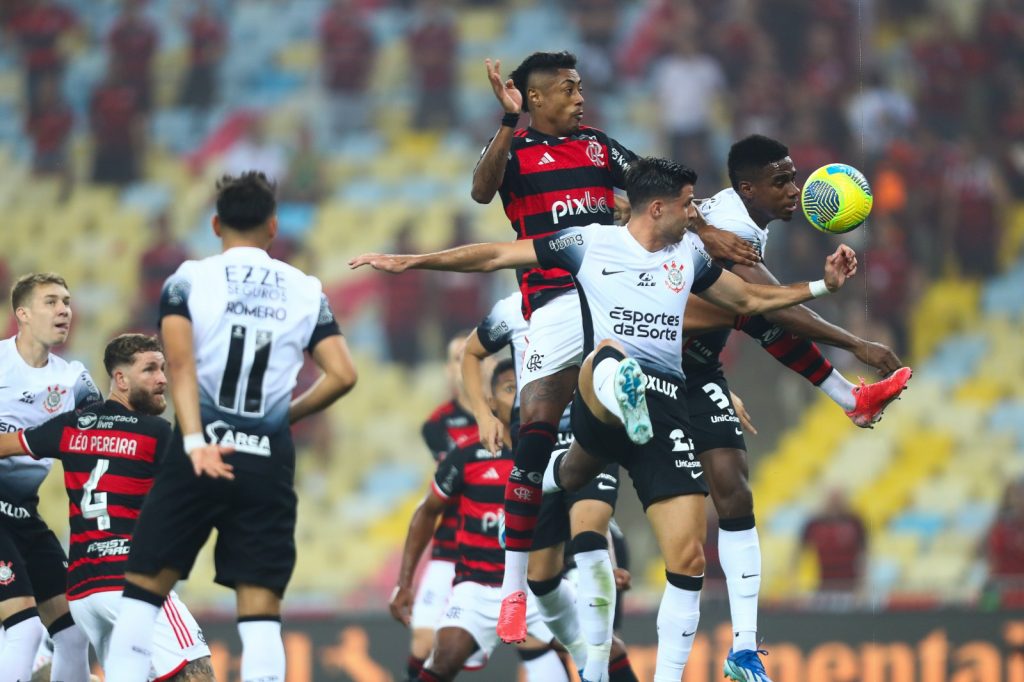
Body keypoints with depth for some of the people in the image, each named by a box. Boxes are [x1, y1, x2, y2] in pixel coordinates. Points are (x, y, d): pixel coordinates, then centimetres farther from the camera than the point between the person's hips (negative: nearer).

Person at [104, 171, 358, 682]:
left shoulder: (188, 280, 3)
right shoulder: (305, 291, 9)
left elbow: (181, 365, -12)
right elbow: (342, 375, 0)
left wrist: (195, 442, -20)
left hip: (200, 454, -2)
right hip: (268, 459, 2)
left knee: (143, 590, 7)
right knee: (261, 611, 2)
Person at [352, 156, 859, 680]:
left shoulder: (689, 253, 19)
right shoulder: (590, 244, 7)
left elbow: (748, 301, 34)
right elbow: (494, 257, 9)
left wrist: (822, 286, 27)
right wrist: (408, 262, 6)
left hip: (666, 404, 3)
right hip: (598, 402, -3)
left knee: (687, 557, -7)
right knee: (607, 356, -40)